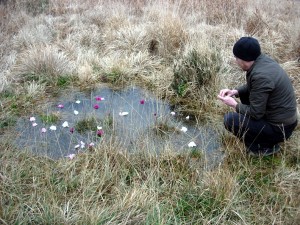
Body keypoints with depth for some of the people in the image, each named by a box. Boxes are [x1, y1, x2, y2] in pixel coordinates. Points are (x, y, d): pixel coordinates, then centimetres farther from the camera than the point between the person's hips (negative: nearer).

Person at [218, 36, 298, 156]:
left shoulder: (261, 76, -29)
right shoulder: (262, 59, -3)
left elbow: (255, 113, -23)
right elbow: (250, 86, 16)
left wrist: (233, 104, -9)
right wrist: (235, 92, 1)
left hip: (280, 128, -9)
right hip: (282, 115, 9)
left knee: (230, 120, -15)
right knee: (245, 93, 18)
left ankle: (266, 146, 0)